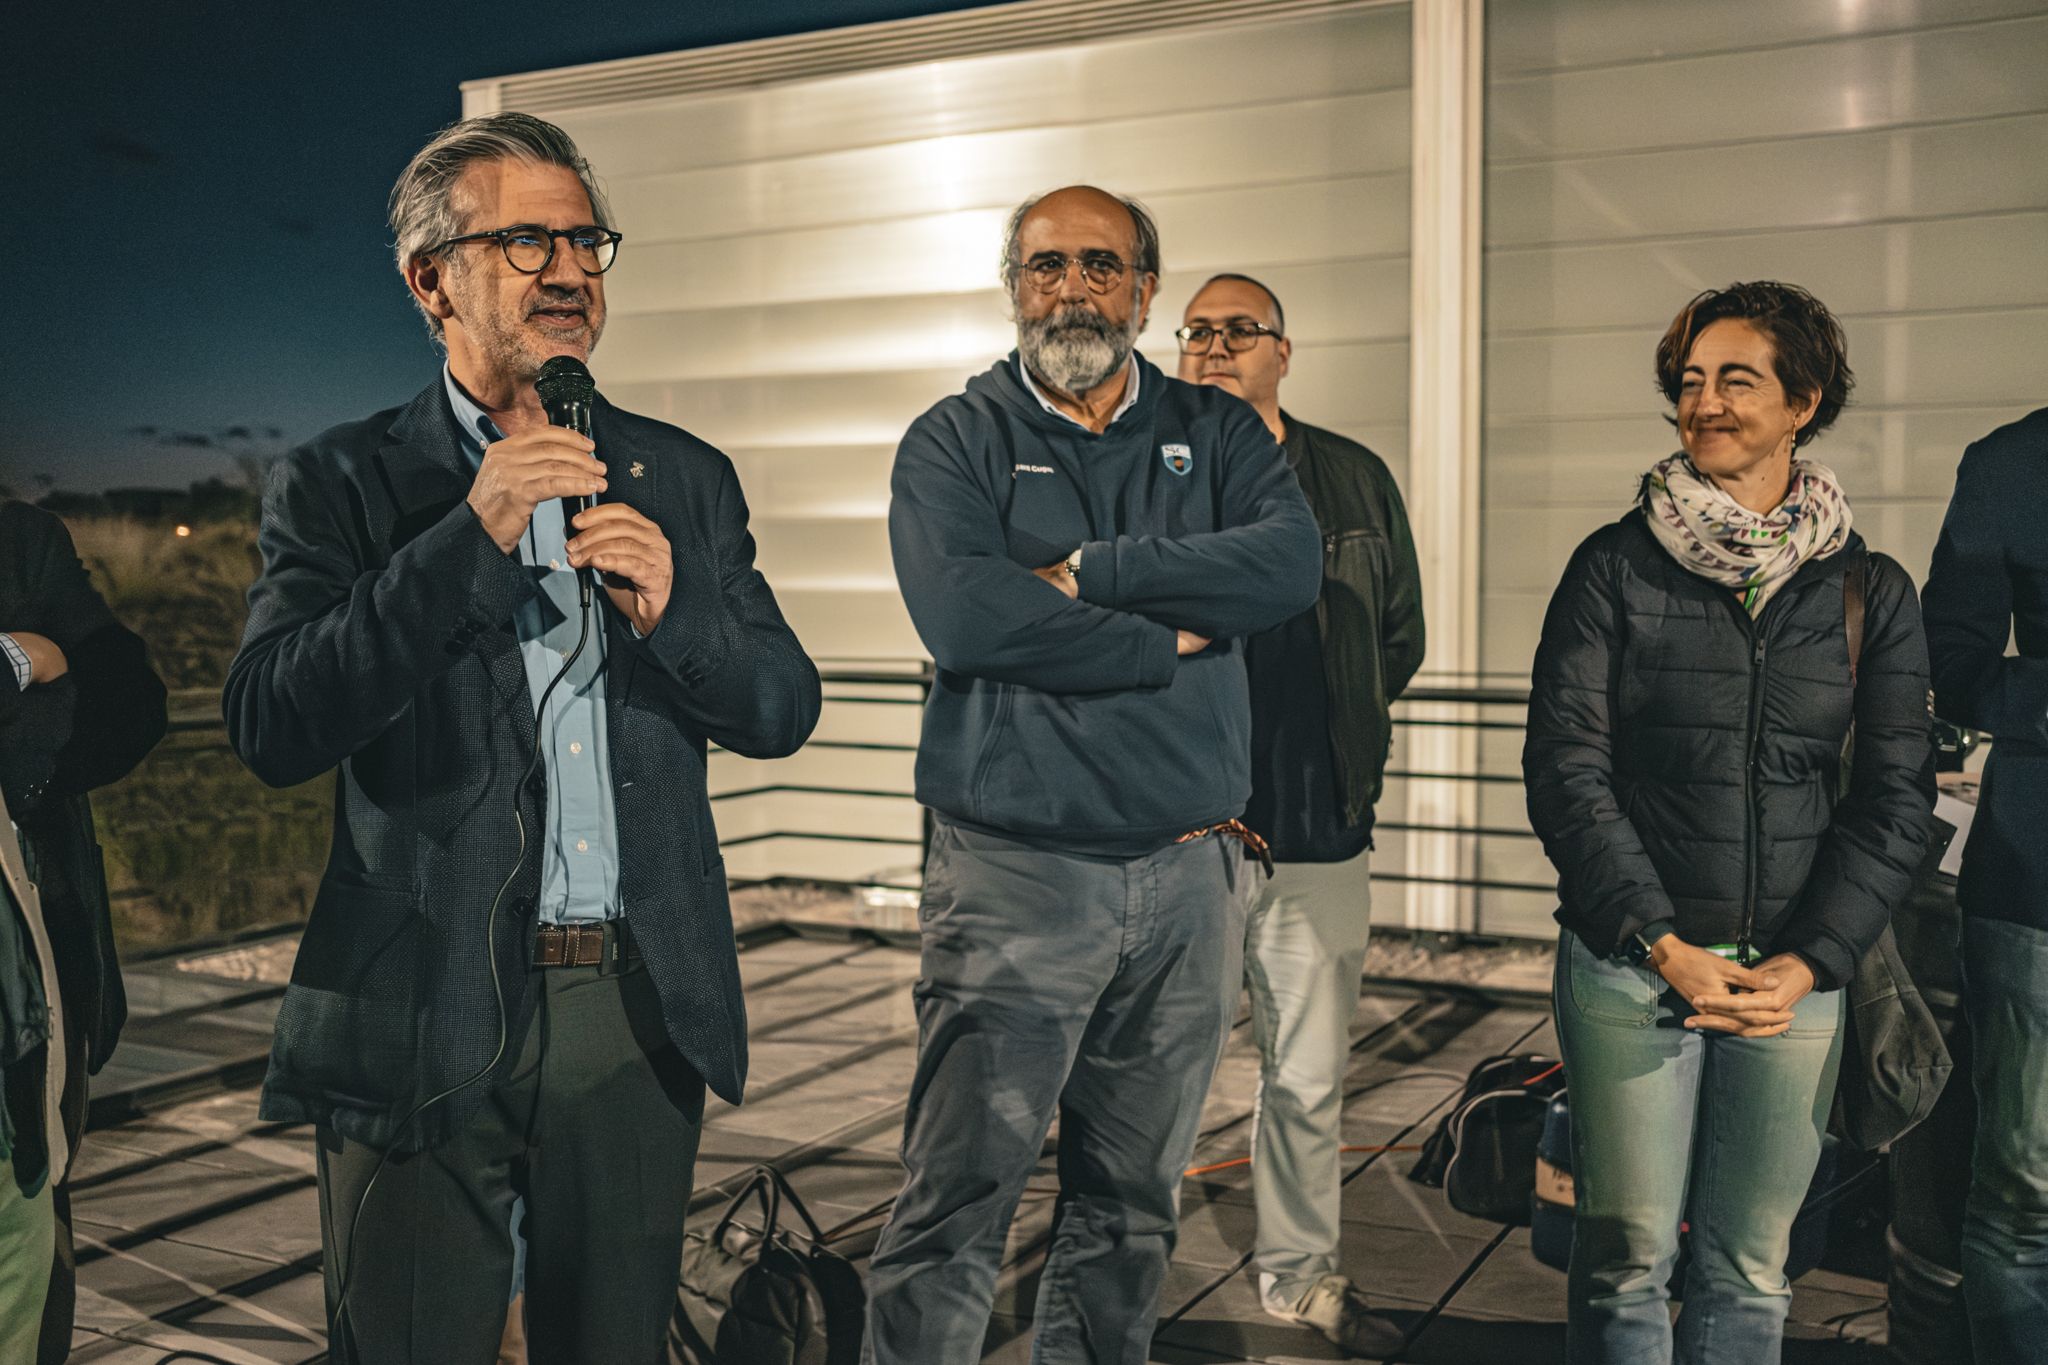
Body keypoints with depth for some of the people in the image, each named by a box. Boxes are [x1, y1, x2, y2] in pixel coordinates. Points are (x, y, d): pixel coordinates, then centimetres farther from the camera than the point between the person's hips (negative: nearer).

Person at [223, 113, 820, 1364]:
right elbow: (272, 730, -14)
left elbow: (785, 712, 6)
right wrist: (471, 538, -21)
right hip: (426, 1016, -3)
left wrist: (670, 610, -14)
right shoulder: (342, 483, -2)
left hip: (640, 1007, 3)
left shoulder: (685, 478, 8)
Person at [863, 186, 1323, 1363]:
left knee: (1135, 1207, 15)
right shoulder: (955, 442, 2)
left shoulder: (1218, 433, 11)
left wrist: (1089, 573, -14)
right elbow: (963, 614, -17)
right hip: (1016, 874, -3)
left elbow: (1292, 563, -9)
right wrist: (1172, 638, -10)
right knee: (956, 1207, -4)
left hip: (1190, 875, 4)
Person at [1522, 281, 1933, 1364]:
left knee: (1751, 1270, 9)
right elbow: (1565, 768, -4)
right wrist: (1660, 943, -12)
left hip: (1796, 974, 2)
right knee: (1626, 1257, 2)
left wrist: (1809, 963, -7)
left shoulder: (1871, 591, 6)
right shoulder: (1615, 567, 0)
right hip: (1629, 960, -2)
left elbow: (1896, 797, 5)